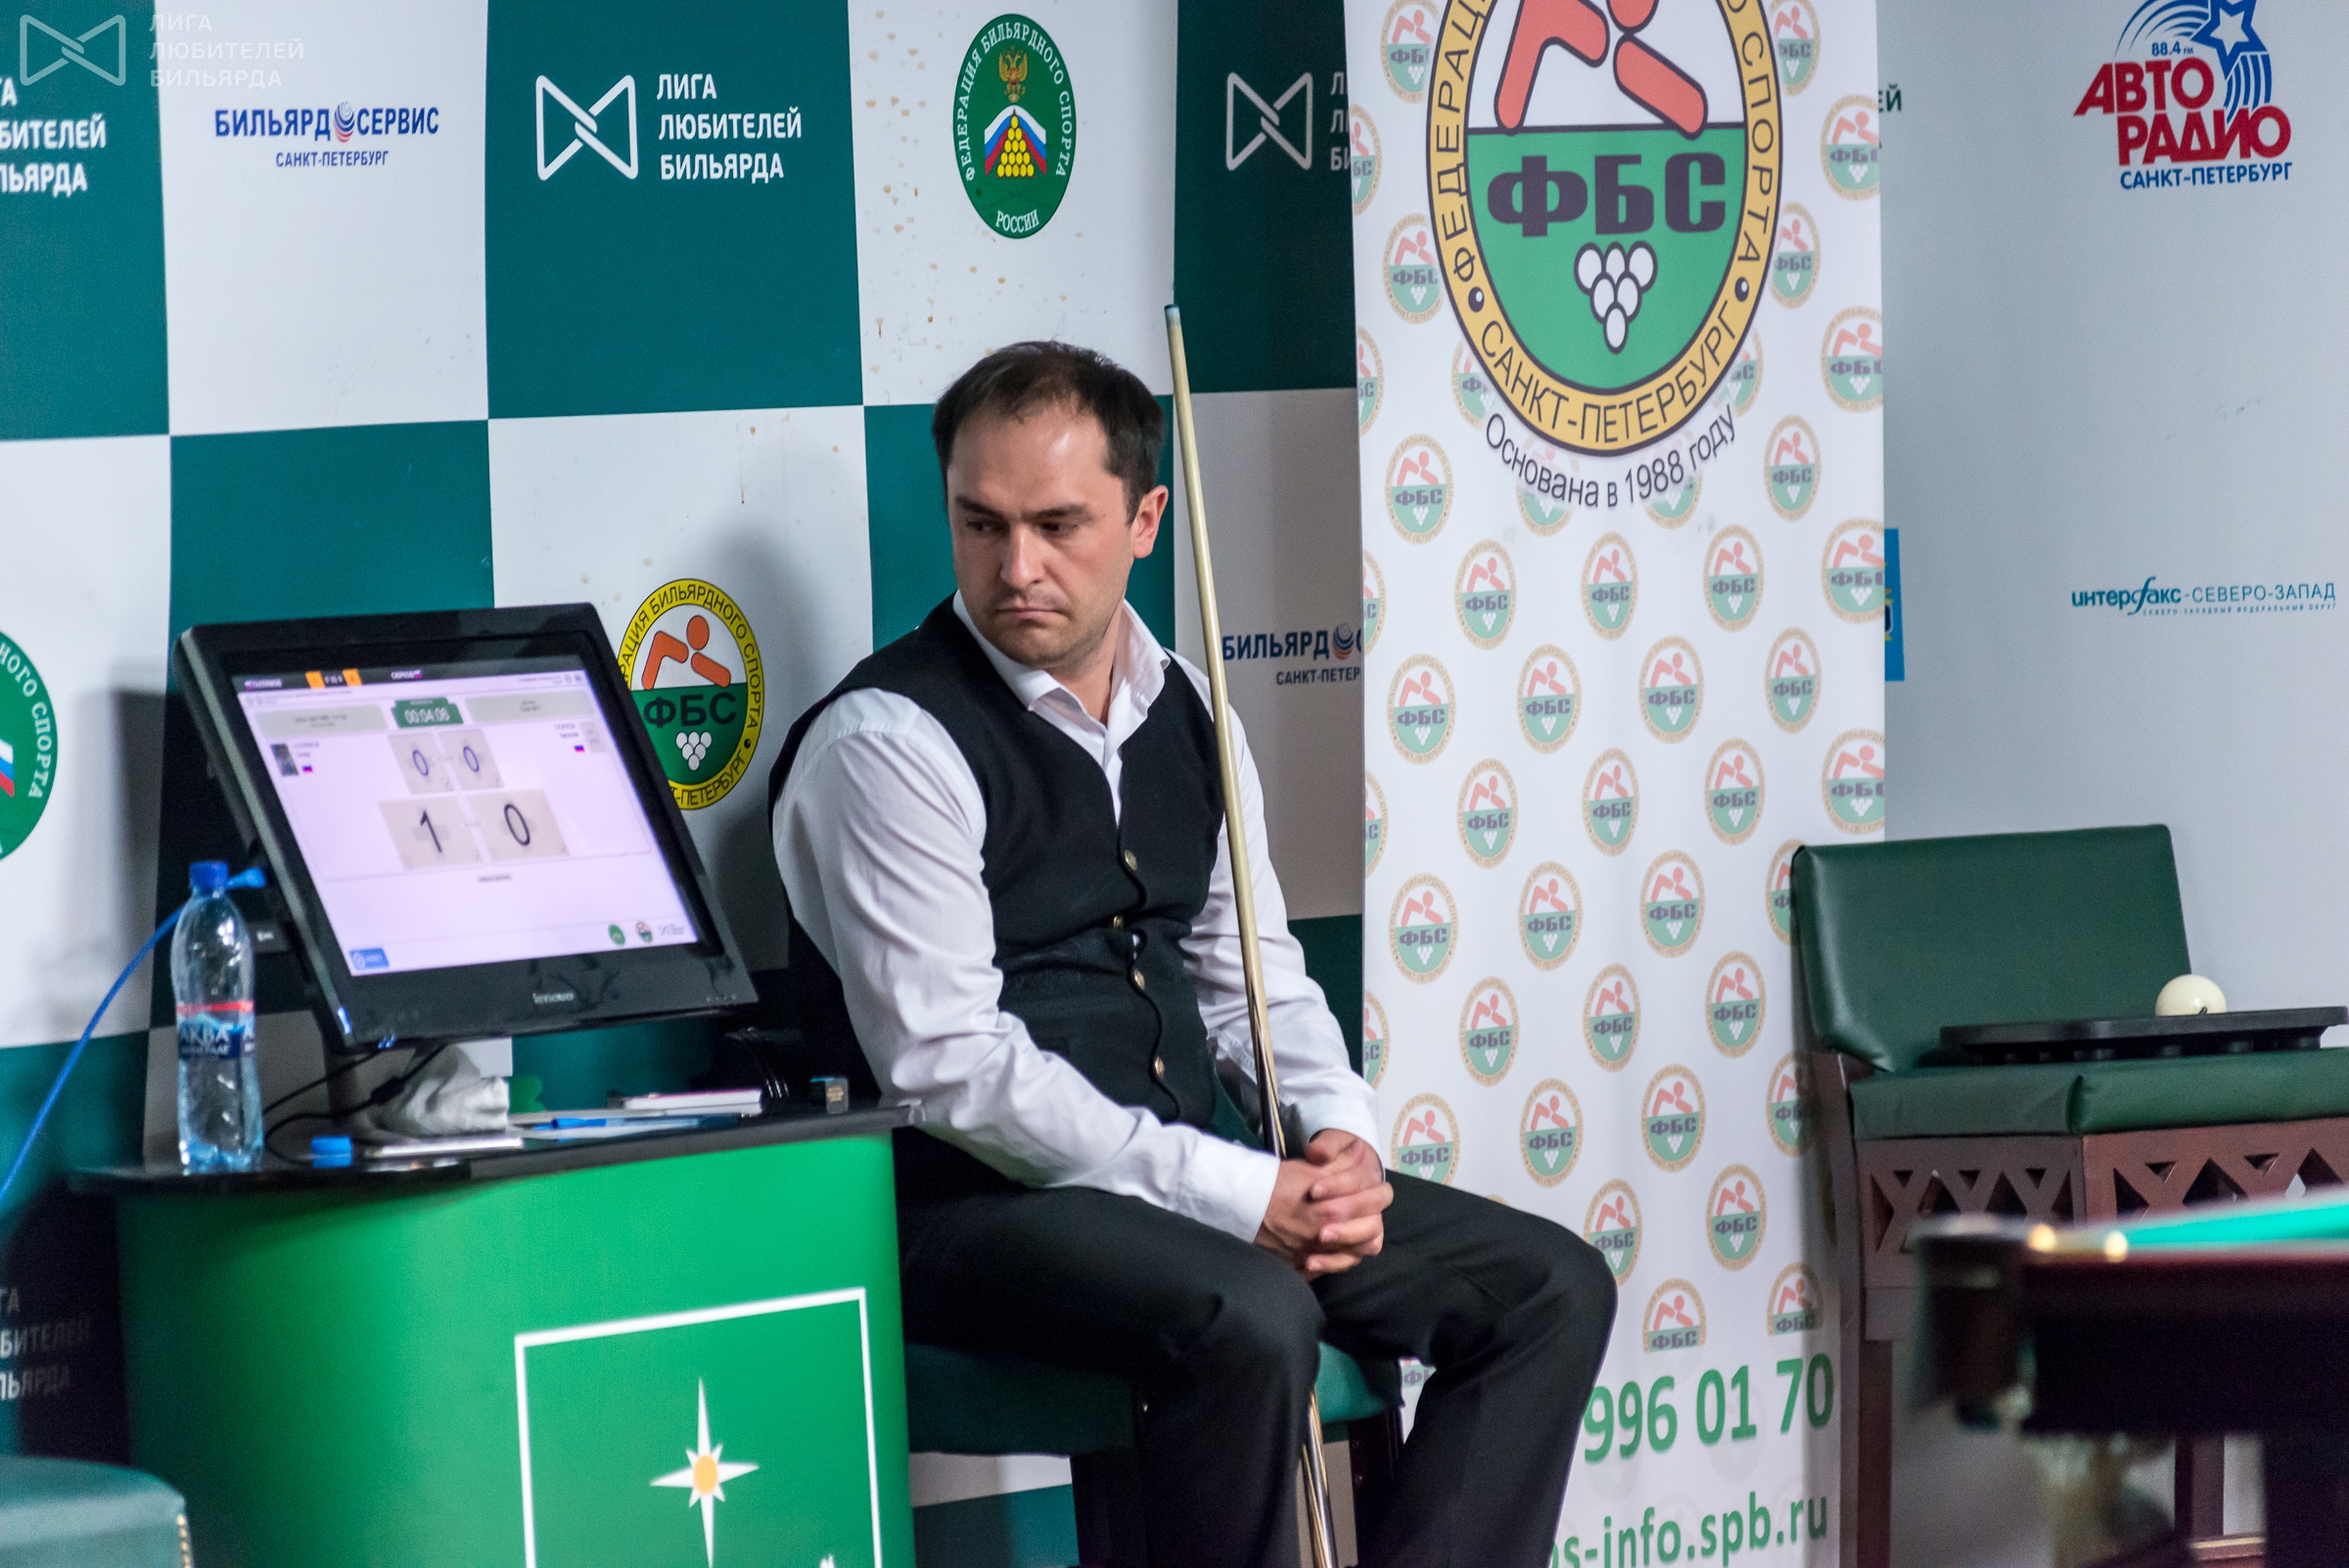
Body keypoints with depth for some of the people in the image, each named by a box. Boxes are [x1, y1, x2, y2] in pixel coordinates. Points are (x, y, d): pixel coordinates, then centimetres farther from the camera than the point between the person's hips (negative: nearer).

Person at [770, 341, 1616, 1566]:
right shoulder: (889, 741, -13)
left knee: (1552, 1286, -2)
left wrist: (1340, 1137, -3)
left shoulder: (1183, 712, 12)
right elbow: (952, 1068, -19)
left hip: (1186, 1181, 8)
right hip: (971, 1209, -8)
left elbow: (1254, 977, 19)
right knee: (1248, 1320, -36)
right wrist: (1234, 1195, -21)